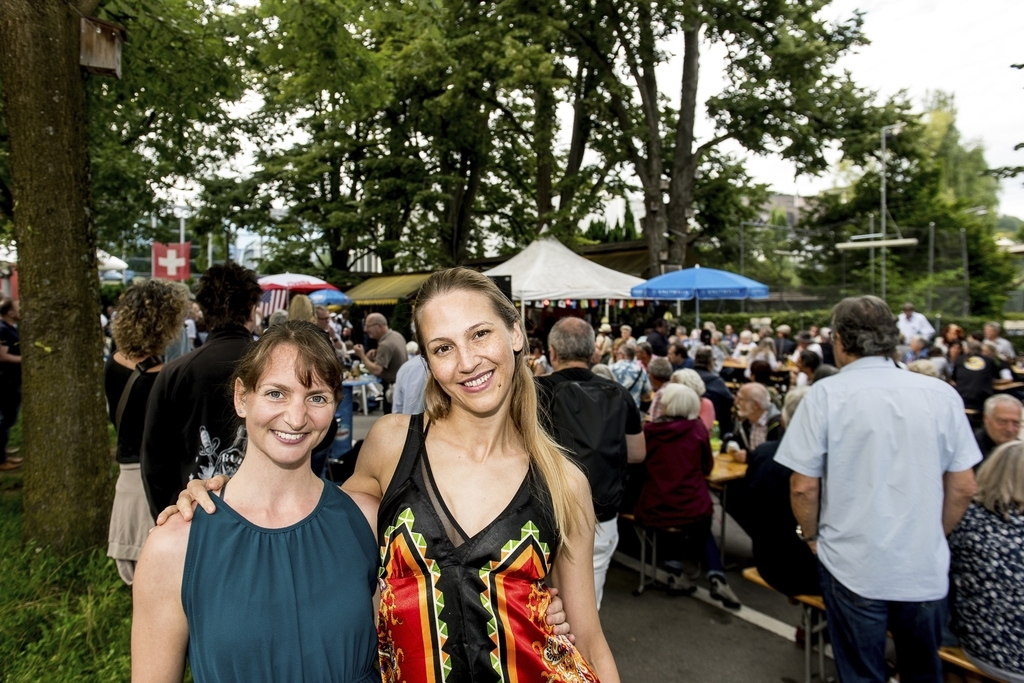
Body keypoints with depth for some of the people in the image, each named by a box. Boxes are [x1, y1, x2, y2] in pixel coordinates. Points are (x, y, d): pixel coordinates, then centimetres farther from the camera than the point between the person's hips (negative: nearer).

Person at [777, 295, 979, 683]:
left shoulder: (826, 394, -13)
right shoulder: (942, 395, -2)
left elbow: (803, 487, -12)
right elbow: (963, 488, 3)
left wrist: (811, 536, 6)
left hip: (854, 566, -3)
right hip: (927, 567, 4)